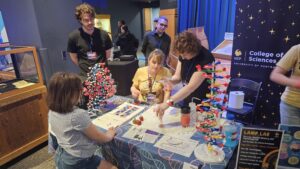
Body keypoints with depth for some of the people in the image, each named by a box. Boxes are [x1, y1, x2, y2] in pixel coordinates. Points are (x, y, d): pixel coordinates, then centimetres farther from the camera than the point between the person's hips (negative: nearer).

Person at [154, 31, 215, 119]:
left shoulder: (205, 59, -29)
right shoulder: (183, 55, -7)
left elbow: (191, 86, -36)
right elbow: (178, 76, 0)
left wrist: (167, 103, -44)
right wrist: (170, 81, -24)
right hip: (187, 103, 6)